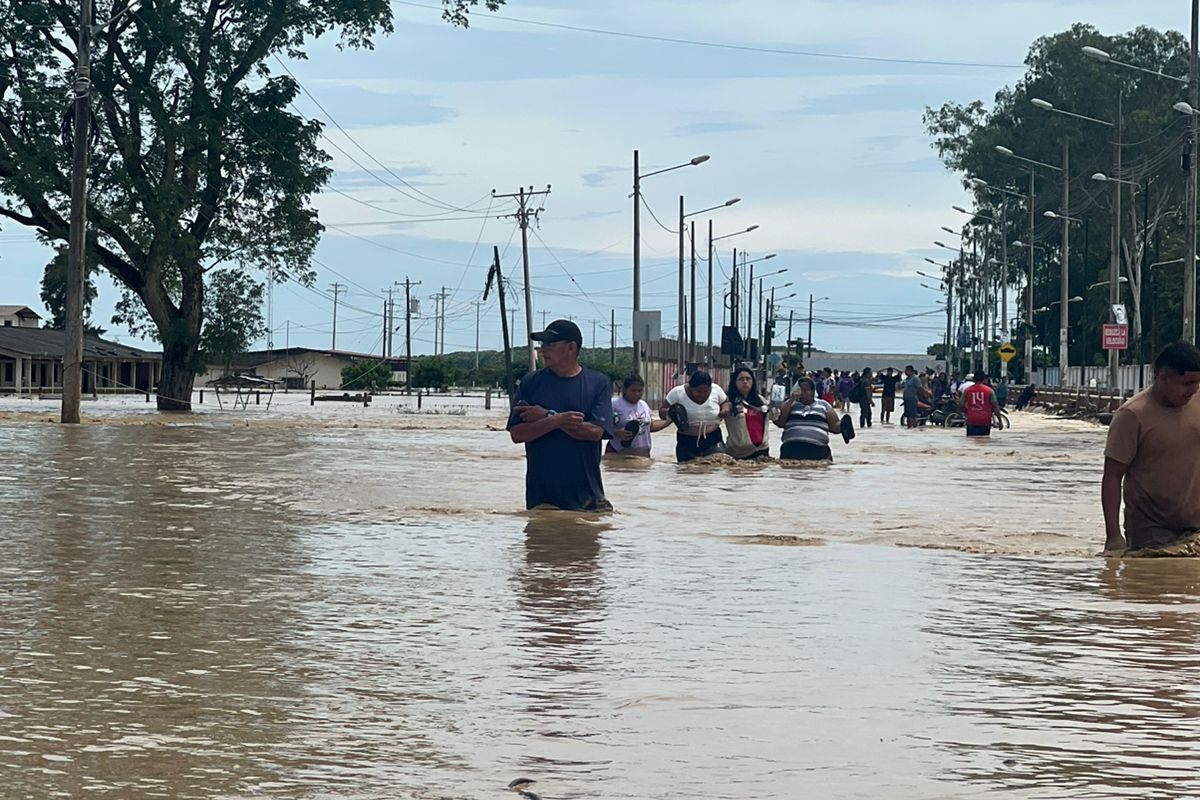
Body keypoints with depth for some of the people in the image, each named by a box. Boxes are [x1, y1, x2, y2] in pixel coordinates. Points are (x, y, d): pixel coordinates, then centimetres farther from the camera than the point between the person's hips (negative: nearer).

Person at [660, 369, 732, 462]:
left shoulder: (716, 390, -2)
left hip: (713, 441, 0)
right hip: (686, 444, 0)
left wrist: (725, 409, -6)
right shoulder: (677, 393, -8)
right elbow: (662, 412, -1)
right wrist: (670, 413, -23)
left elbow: (726, 402, 17)